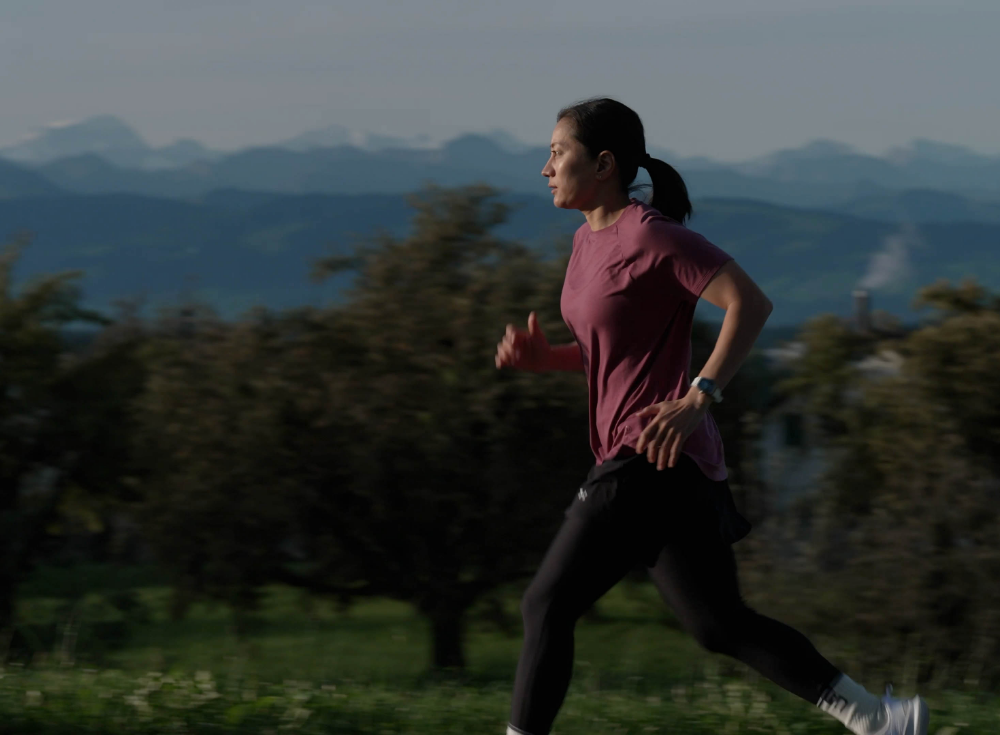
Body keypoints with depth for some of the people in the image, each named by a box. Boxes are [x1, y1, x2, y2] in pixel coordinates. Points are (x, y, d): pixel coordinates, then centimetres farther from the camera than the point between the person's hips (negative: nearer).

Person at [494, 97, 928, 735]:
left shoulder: (652, 234, -12)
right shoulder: (590, 239, 15)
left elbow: (751, 303, -17)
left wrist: (698, 399, -25)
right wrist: (542, 357, 6)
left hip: (653, 463, -10)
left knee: (547, 606, -6)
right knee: (722, 625, 11)